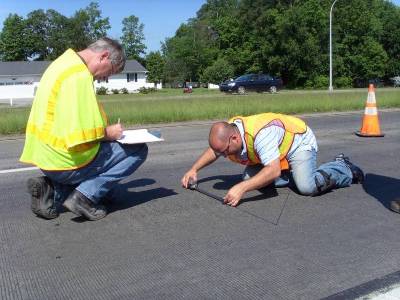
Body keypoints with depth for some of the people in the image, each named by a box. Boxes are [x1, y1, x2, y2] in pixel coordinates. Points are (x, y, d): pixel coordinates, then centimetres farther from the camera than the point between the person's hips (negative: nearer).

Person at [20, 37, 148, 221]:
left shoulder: (65, 62, 12)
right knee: (138, 149, -1)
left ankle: (53, 190, 10)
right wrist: (107, 132, -8)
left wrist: (102, 129, 11)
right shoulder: (79, 75, -20)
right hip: (65, 159, -10)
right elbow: (78, 134, -26)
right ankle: (85, 197, -6)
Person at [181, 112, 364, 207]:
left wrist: (242, 188, -56)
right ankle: (289, 173, 12)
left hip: (300, 142, -7)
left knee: (307, 187, -27)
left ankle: (344, 169, 1)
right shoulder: (227, 130, -17)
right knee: (249, 178, -6)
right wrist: (193, 170, -7)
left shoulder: (261, 133, -42)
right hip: (278, 149, 8)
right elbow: (213, 150, 4)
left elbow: (273, 171, -49)